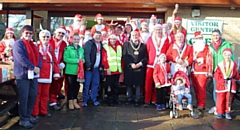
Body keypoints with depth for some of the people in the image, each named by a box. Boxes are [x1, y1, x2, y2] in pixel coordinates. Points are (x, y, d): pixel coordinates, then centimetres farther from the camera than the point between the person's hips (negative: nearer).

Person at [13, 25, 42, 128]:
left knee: (33, 96, 12)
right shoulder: (18, 44, -8)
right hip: (23, 74, -8)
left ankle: (28, 115, 27)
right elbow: (21, 58, -20)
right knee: (24, 97, -3)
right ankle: (23, 119, 6)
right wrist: (33, 67, -20)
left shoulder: (33, 45, 17)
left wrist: (38, 67, -8)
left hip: (33, 74, 8)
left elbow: (37, 57, 12)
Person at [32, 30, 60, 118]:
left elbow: (54, 61, 9)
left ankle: (43, 111, 23)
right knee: (37, 93, 2)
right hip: (38, 74, -5)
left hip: (47, 75, 5)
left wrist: (56, 73, 6)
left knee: (45, 94, 12)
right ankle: (35, 112, 11)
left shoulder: (50, 48, 11)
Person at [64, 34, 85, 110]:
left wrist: (83, 60, -4)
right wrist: (76, 61, -20)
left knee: (77, 86, 12)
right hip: (70, 71, -5)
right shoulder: (68, 48, -7)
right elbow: (65, 58, -15)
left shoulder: (81, 49, 11)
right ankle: (70, 102, 14)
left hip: (79, 71, 5)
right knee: (70, 86, 3)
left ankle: (75, 101, 25)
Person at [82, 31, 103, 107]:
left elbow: (101, 56, 14)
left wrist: (101, 66, 6)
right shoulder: (89, 43, -7)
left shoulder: (101, 44, 14)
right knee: (87, 84, -3)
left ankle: (94, 99, 20)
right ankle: (85, 100, 5)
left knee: (96, 83, 10)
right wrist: (88, 65, -20)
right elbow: (86, 54, -15)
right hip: (89, 67, -6)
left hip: (97, 68, 6)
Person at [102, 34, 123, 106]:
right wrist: (107, 68, -14)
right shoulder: (105, 47, -2)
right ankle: (110, 100, 9)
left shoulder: (119, 47, 14)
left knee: (116, 85, 11)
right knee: (110, 86, 0)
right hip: (109, 70, -5)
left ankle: (115, 99, 21)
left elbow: (121, 58, 14)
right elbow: (104, 59, -8)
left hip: (117, 70, 5)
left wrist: (121, 67, 8)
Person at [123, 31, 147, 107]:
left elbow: (145, 57, 4)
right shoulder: (126, 45, 7)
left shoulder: (143, 46, 8)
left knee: (138, 85, 3)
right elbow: (125, 56, -1)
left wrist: (140, 64, -11)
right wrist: (131, 64, -12)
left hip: (140, 68, 0)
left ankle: (137, 100, 11)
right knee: (129, 84, 5)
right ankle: (128, 99, 17)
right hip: (129, 68, 0)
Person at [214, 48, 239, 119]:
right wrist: (220, 81, -15)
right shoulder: (220, 65, -3)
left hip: (231, 84, 2)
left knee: (229, 99, 6)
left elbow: (235, 74, 15)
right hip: (221, 84, -2)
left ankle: (227, 112, 17)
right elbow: (216, 75, -5)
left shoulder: (234, 64, 4)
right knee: (220, 99, 2)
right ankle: (220, 112, 13)